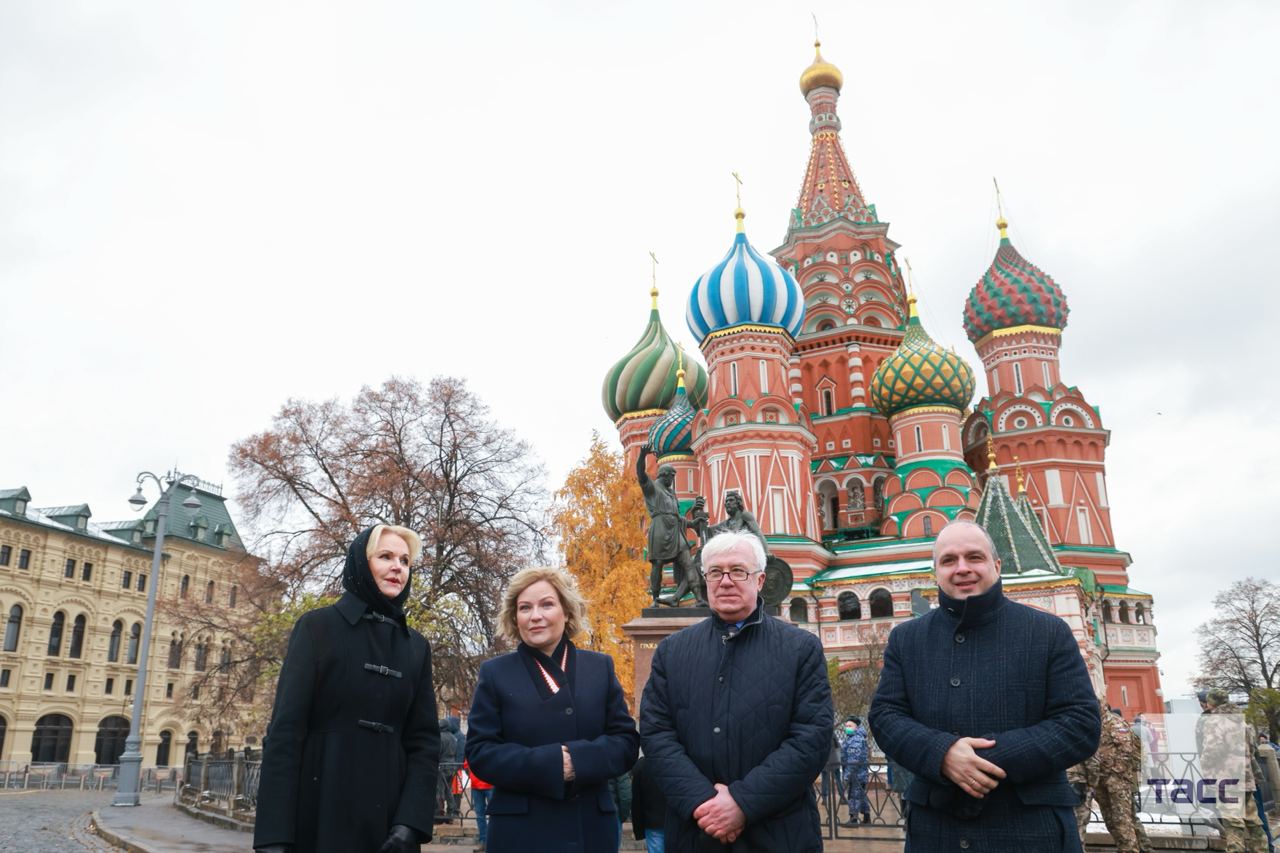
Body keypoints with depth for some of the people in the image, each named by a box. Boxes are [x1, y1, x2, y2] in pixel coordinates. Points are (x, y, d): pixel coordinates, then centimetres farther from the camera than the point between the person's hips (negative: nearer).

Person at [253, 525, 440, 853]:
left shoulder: (416, 647, 10)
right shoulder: (318, 627, -1)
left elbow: (424, 738, 5)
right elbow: (285, 727, -8)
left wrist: (411, 821, -9)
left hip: (389, 813, 4)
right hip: (320, 809, -3)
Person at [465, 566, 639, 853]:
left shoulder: (600, 667, 4)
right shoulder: (495, 673, 1)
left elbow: (627, 741, 2)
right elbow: (479, 750, -4)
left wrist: (578, 759, -17)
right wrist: (549, 764, -18)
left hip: (591, 827, 2)